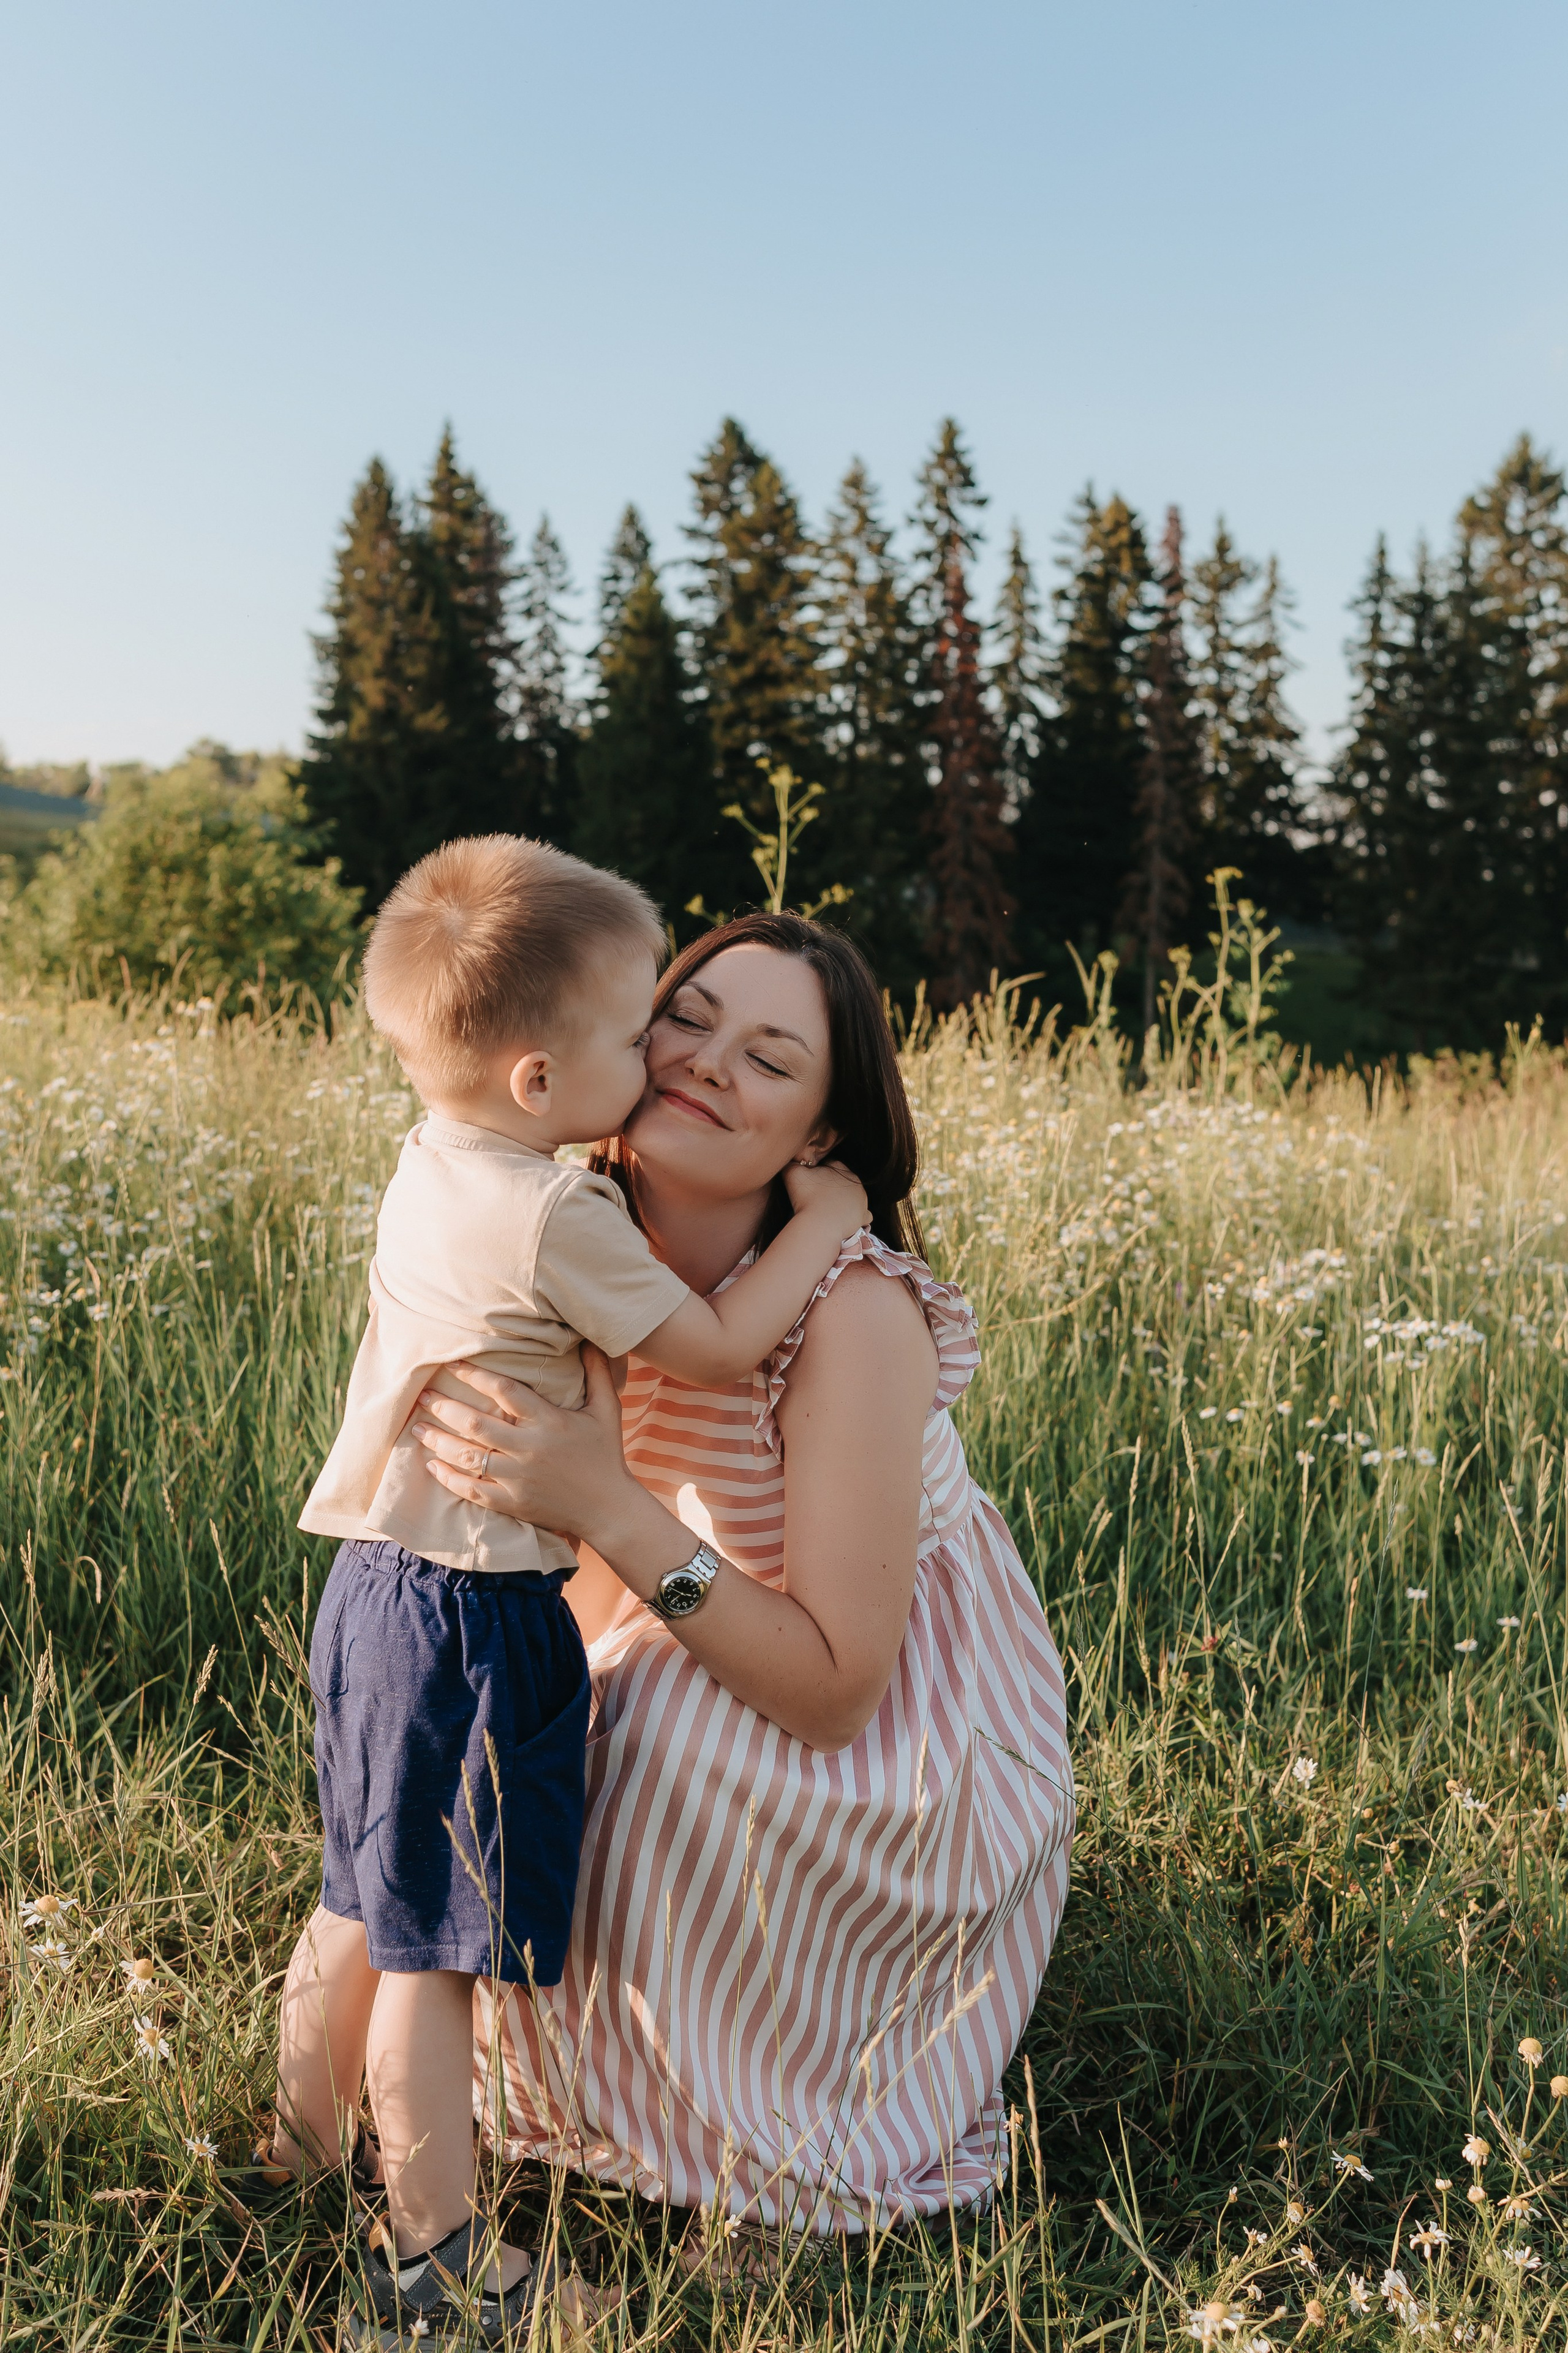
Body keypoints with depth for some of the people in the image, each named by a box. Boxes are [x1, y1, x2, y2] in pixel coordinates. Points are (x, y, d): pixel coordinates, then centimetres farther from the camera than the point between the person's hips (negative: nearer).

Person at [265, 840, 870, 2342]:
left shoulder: (434, 1171, 5)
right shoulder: (557, 1217, -22)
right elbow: (718, 1350, -13)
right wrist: (824, 1217, -2)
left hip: (379, 1586, 9)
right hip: (474, 1621, -9)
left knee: (364, 1905, 24)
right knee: (438, 1947, 4)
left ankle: (303, 2157, 43)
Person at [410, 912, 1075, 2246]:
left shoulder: (853, 1311, -31)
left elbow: (834, 1689, -31)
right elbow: (613, 1578, 2)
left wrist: (608, 1508, -38)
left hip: (914, 1751, -6)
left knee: (663, 1739, -27)